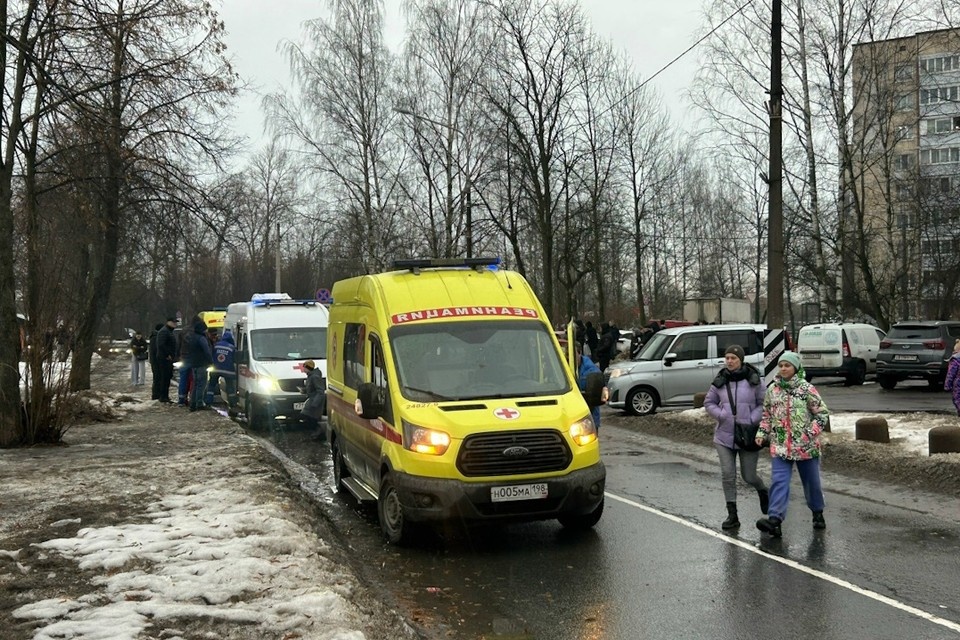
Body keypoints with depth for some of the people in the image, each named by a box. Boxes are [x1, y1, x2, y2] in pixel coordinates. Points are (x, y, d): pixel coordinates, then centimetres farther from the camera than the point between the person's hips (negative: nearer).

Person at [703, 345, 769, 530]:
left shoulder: (753, 380, -6)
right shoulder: (720, 381, 2)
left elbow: (764, 403, -1)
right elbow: (709, 403, 10)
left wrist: (752, 420, -14)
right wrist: (722, 415, -8)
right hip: (724, 436, 2)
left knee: (749, 476, 4)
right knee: (727, 474, -4)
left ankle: (763, 492, 40)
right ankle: (732, 515, 5)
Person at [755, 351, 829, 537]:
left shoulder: (807, 389, -6)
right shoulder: (772, 390, 5)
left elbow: (823, 413, -4)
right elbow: (767, 415, 15)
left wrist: (810, 434, -14)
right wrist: (762, 433, 1)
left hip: (805, 446, -2)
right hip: (780, 446, 2)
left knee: (811, 481, 13)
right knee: (779, 482, -11)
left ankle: (817, 513, 35)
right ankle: (775, 519, -21)